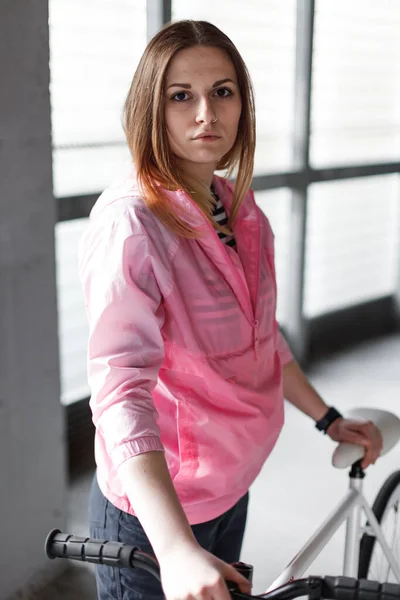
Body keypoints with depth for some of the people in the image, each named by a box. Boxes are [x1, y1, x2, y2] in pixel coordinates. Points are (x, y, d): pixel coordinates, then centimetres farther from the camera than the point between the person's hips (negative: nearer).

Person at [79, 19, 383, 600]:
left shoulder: (242, 209, 1)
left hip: (232, 486, 7)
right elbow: (121, 388, -33)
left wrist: (328, 418, 15)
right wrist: (177, 549, -42)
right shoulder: (129, 222, -23)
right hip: (155, 513, -7)